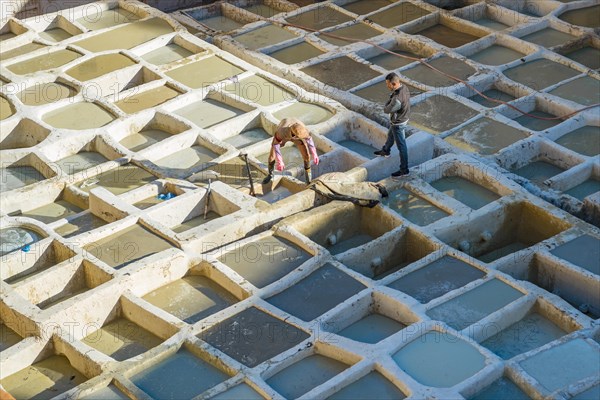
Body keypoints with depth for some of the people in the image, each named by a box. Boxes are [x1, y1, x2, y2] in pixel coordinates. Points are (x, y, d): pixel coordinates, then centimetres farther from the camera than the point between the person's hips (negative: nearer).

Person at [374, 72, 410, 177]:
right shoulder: (404, 87, -11)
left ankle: (404, 170, 21)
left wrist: (386, 106, -10)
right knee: (390, 136, 34)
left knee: (401, 146, 7)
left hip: (398, 124, -9)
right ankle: (385, 151, 61)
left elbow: (386, 110, -24)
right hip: (402, 118, 9)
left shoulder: (397, 98, -40)